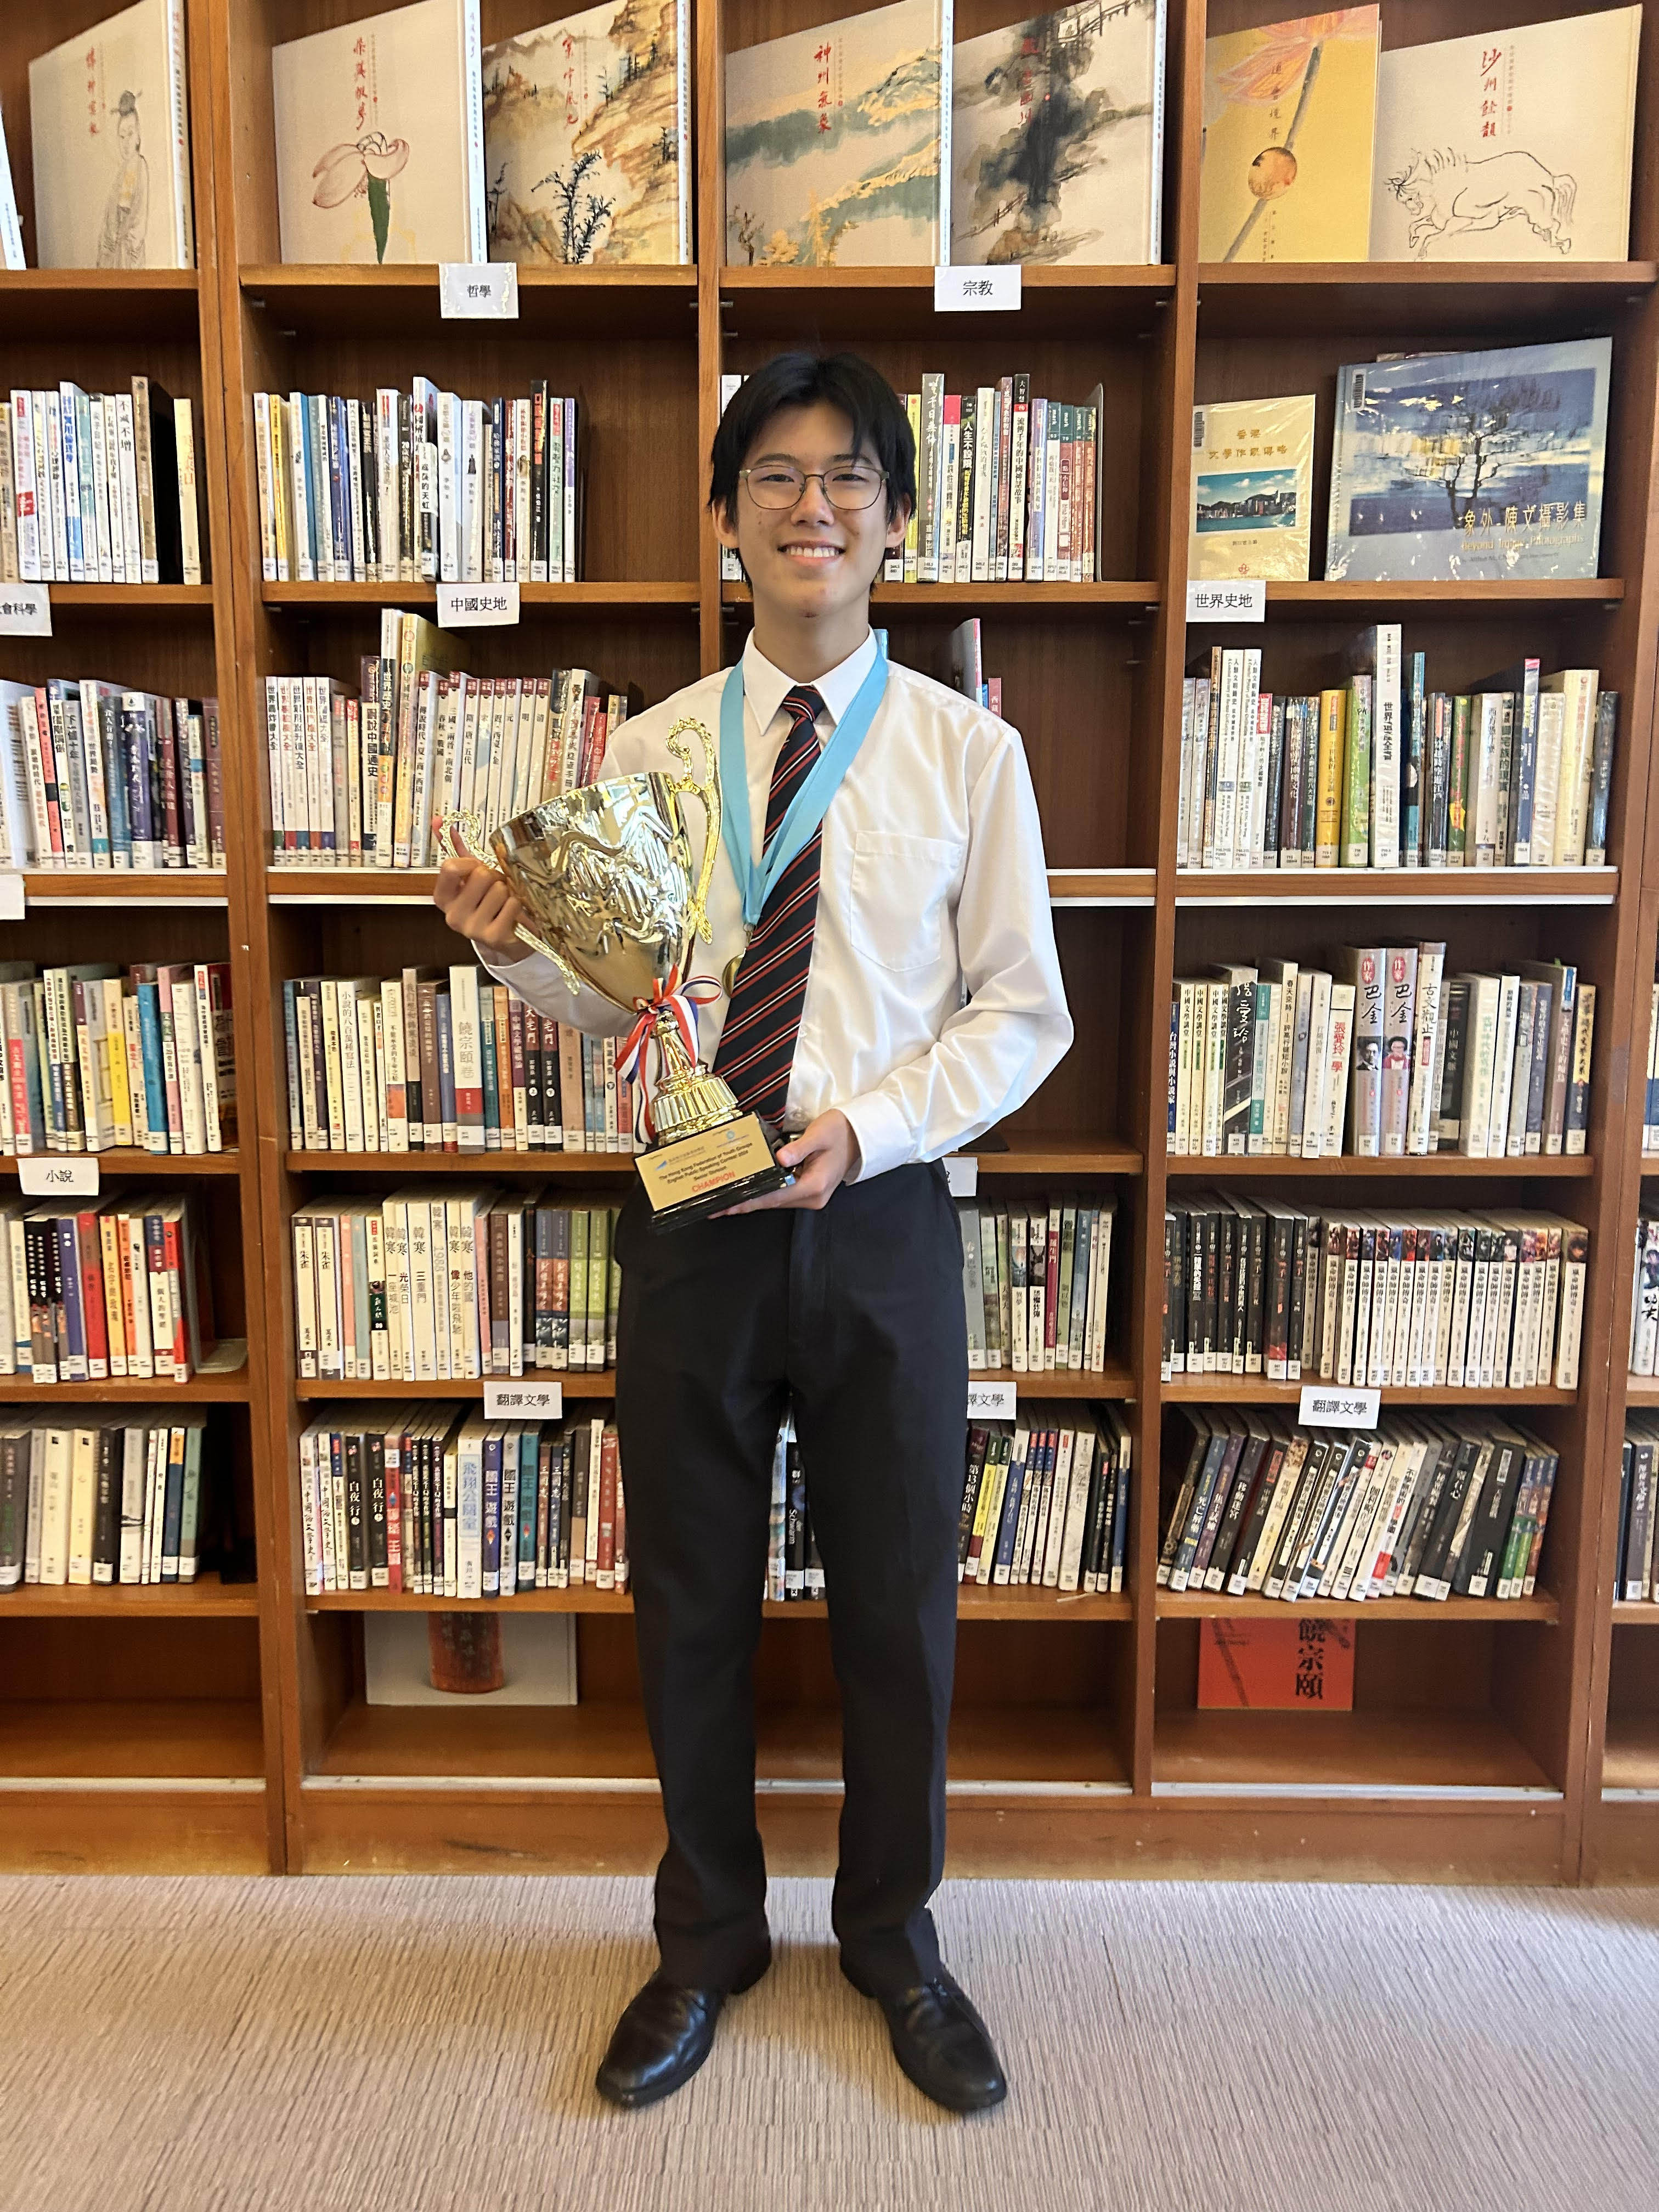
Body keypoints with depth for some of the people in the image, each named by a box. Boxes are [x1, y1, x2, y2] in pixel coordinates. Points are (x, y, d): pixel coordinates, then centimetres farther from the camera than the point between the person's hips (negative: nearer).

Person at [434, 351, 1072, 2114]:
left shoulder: (967, 752, -2)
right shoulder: (647, 751, 2)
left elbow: (1020, 1010, -1)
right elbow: (618, 1003, 5)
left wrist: (873, 1120, -16)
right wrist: (521, 947, -15)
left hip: (879, 1223, -1)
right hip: (690, 1225, 2)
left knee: (900, 1602, 14)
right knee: (689, 1603, 15)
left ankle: (892, 1933, 42)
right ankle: (708, 1938, 42)